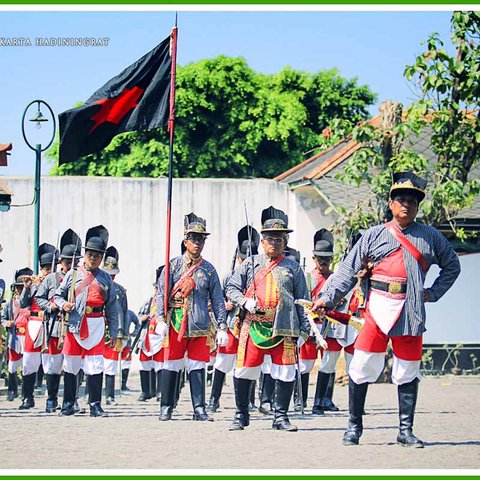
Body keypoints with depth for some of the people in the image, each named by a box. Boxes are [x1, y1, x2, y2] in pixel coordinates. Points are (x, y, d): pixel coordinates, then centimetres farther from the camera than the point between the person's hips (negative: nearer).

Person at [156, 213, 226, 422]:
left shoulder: (209, 269, 8)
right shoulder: (174, 265, 2)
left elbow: (217, 300, 9)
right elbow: (161, 293, -1)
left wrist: (222, 327, 2)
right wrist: (161, 320, -11)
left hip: (200, 326, 1)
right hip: (176, 325, -1)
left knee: (197, 367, 1)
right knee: (171, 366, 3)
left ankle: (199, 409, 3)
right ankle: (166, 408, 10)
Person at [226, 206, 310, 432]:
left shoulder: (293, 268, 11)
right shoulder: (250, 264, 12)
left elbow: (302, 301, 10)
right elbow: (231, 287, 11)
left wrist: (303, 330, 2)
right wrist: (245, 302, -9)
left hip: (284, 328, 0)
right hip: (253, 326, 0)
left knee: (286, 374, -3)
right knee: (244, 371, -1)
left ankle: (280, 416, 10)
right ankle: (241, 415, 12)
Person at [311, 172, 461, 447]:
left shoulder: (431, 237, 11)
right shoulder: (374, 236, 8)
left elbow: (452, 265, 23)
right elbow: (349, 270, 5)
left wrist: (434, 293, 10)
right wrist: (328, 299, -5)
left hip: (412, 310, 1)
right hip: (378, 307, -1)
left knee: (408, 372, 4)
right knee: (362, 366, -5)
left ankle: (406, 431, 11)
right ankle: (355, 425, 7)